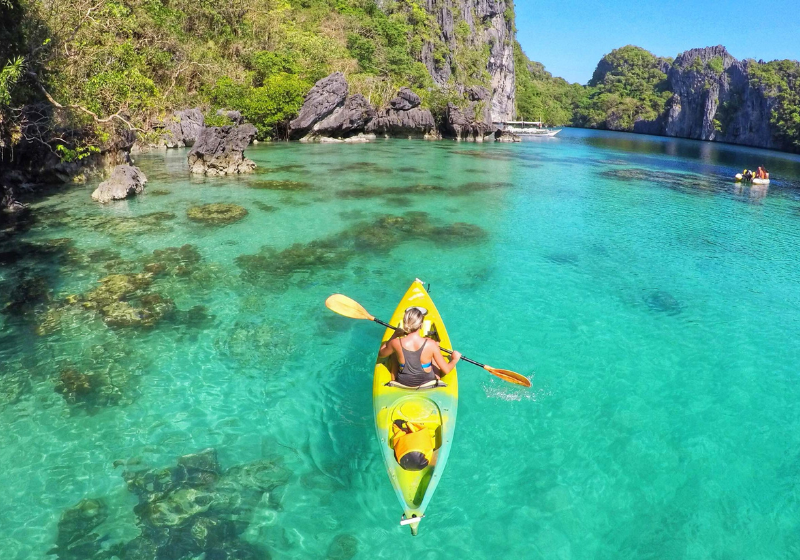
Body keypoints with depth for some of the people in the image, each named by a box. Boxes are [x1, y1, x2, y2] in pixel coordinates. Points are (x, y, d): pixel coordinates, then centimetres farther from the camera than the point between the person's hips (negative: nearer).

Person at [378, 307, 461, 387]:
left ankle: (393, 380, 43)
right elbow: (446, 370, -17)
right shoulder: (431, 344, -27)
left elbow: (381, 354, 0)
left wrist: (394, 336, 8)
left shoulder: (396, 343, -24)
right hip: (427, 381, -1)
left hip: (403, 382, 1)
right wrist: (455, 359, 4)